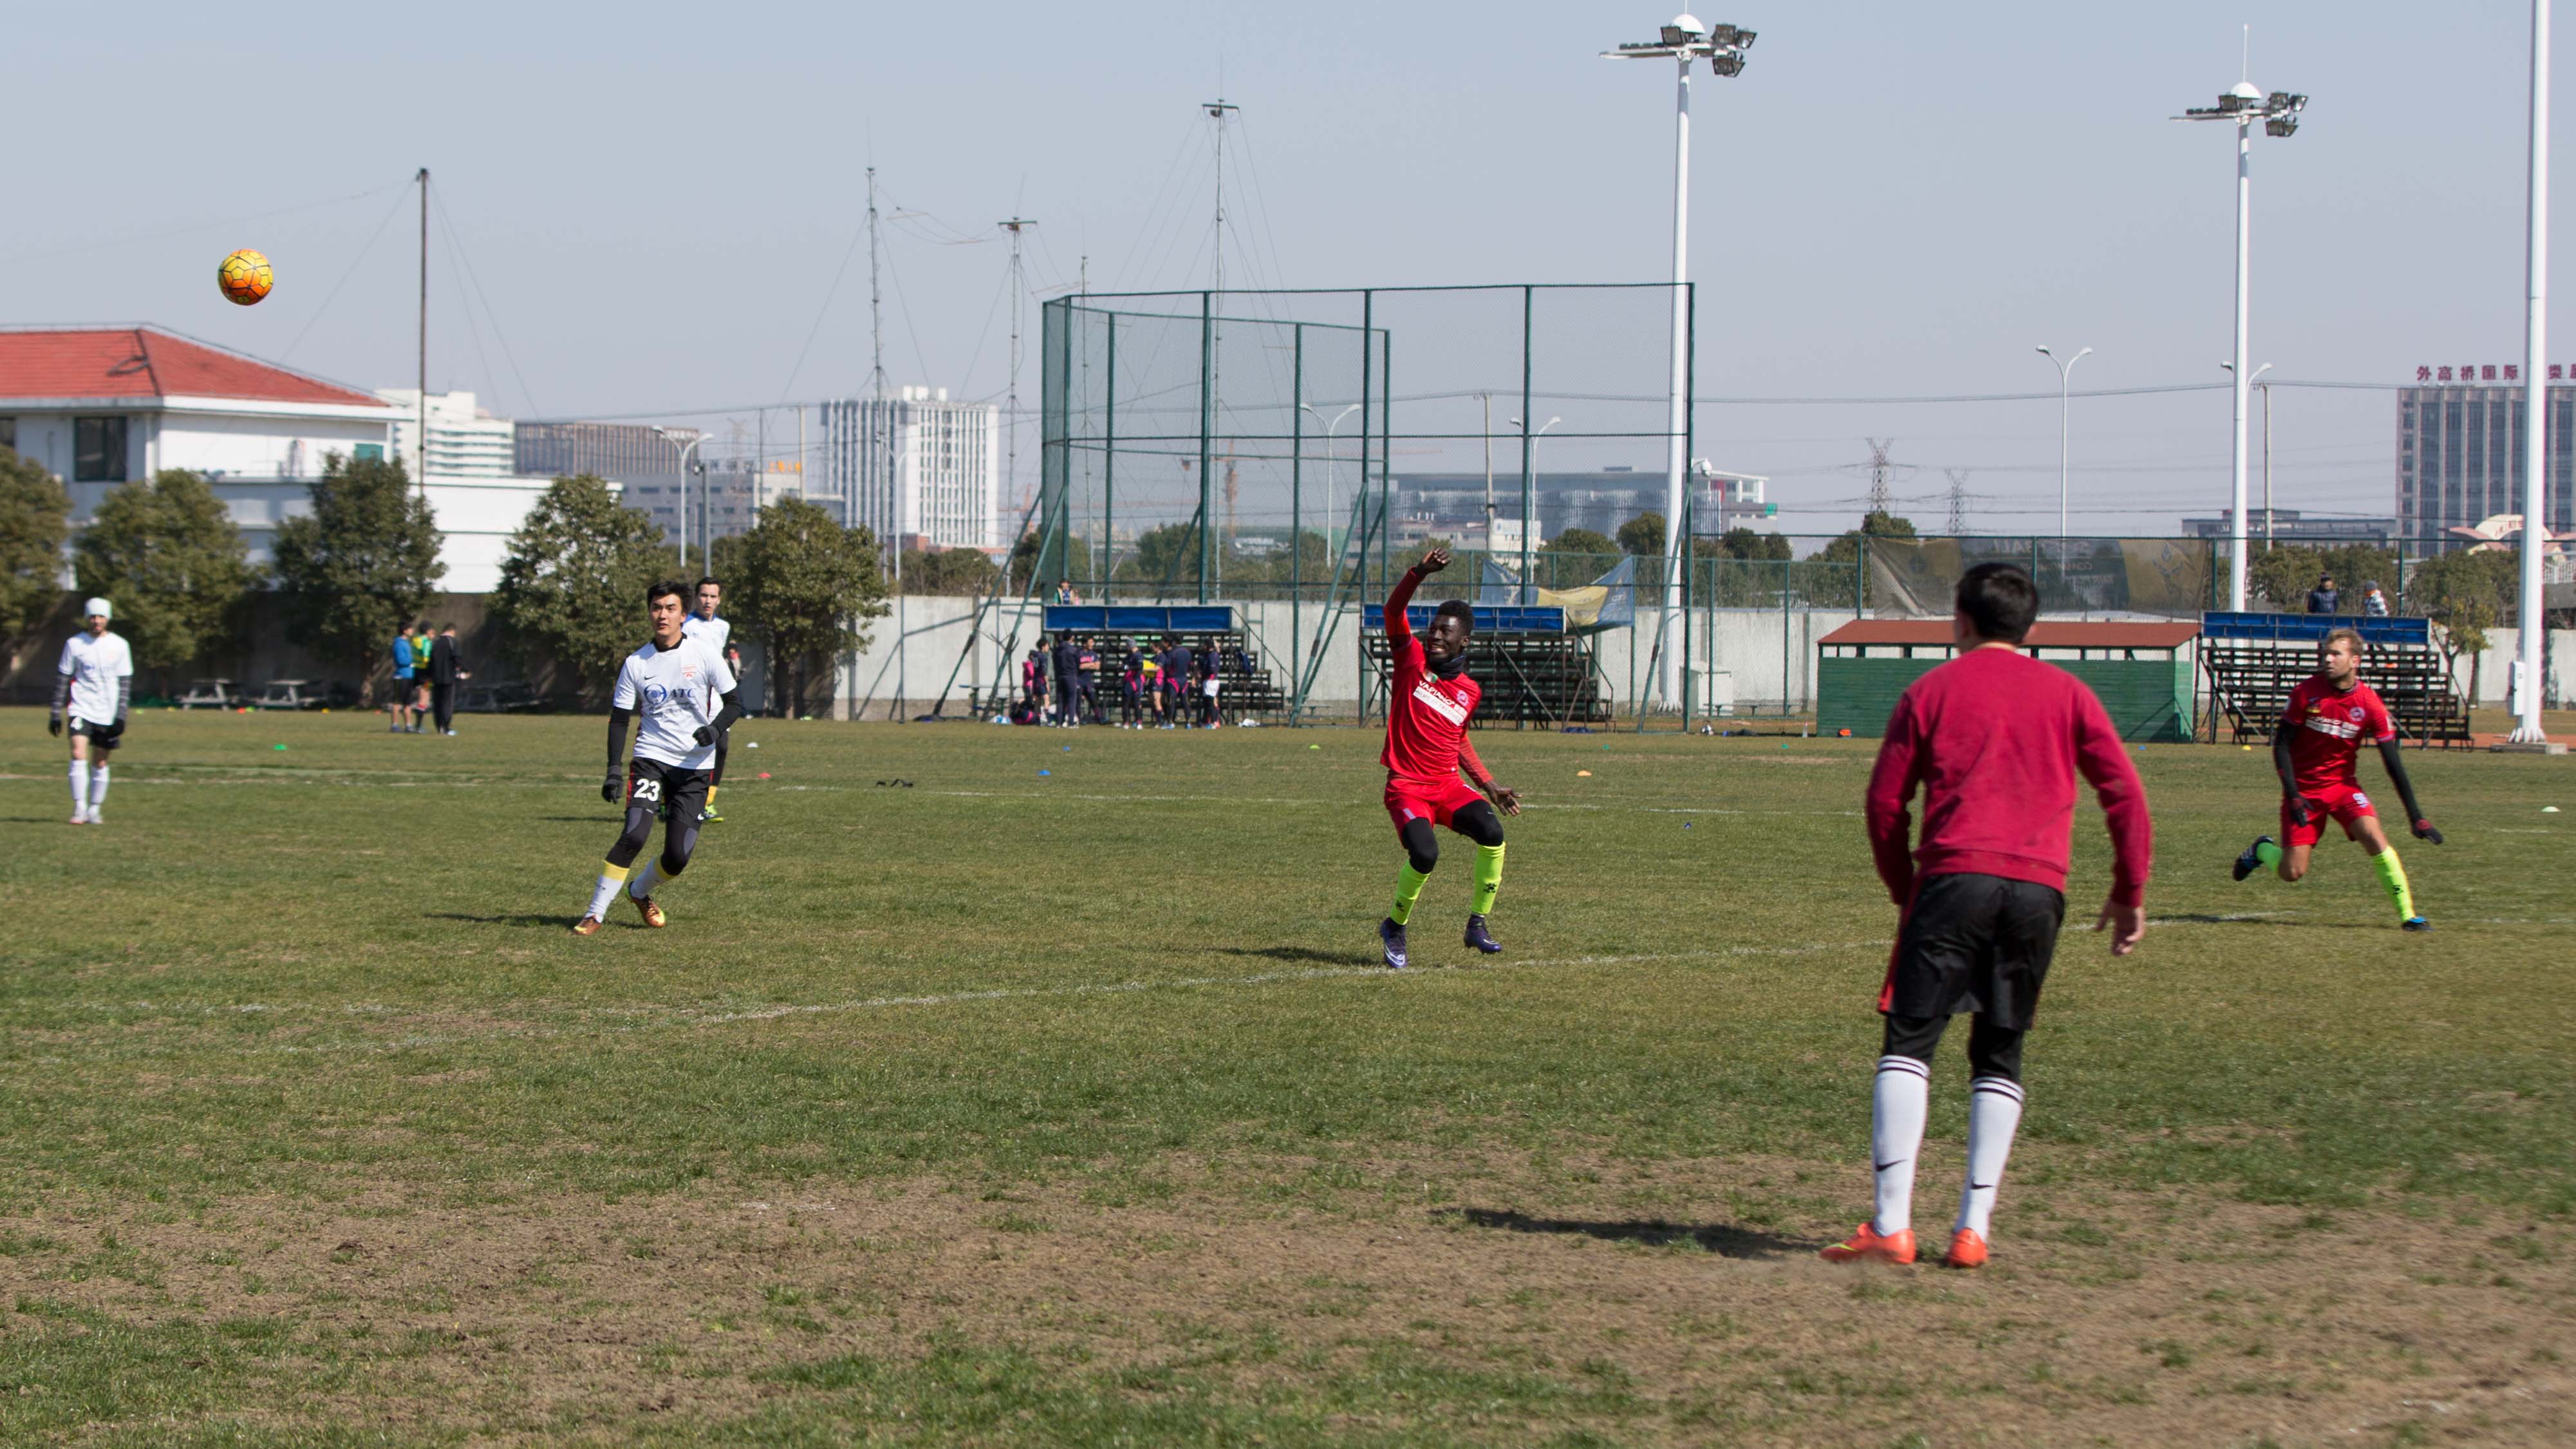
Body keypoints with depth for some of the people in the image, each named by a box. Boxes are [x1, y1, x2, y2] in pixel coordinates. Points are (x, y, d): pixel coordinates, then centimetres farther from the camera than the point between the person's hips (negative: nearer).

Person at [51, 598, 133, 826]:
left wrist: (121, 716, 0)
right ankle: (79, 808, -15)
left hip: (108, 713, 1)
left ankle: (94, 810, 16)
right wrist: (56, 713, 2)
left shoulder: (119, 645, 4)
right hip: (81, 710, -1)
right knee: (78, 755, -17)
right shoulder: (74, 644, 1)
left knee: (100, 763, 5)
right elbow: (62, 678, 5)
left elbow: (125, 681, 7)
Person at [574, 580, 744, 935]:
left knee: (678, 856, -4)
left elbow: (734, 702, 2)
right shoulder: (636, 664, 0)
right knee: (635, 834, -22)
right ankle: (595, 912, -14)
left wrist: (714, 728, -19)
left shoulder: (704, 654, -3)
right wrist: (614, 768, -7)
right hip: (651, 759, 0)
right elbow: (619, 719, 5)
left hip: (696, 765, 0)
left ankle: (640, 892, 28)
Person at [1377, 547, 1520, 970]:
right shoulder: (1412, 657, 1)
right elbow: (1393, 610, -12)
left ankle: (1477, 924, -8)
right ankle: (1394, 927, 2)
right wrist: (1420, 572, -27)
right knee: (1424, 854, -26)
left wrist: (1491, 787, 20)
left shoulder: (1470, 692, 10)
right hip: (1406, 787, -3)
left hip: (1449, 787, 3)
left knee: (1491, 832, -24)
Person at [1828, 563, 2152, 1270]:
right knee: (1999, 1059, 11)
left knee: (1907, 1046, -2)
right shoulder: (2066, 692, 13)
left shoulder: (1931, 691, 10)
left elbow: (1885, 803, 8)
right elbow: (2125, 793, 7)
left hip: (1954, 877, -2)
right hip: (2039, 890, 2)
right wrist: (2130, 893, 14)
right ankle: (1973, 1228, 3)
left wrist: (1905, 889, 20)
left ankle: (1892, 1224, -14)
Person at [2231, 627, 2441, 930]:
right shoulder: (2307, 692, -13)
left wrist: (2416, 816, -11)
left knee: (2375, 838, -23)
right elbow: (2281, 745, -7)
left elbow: (2393, 762, -8)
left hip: (2343, 785, 1)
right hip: (2304, 788, -1)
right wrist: (2293, 795, -18)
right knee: (2292, 871, -6)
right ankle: (2263, 850, 29)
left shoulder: (2370, 704, -12)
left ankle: (2407, 915, -15)